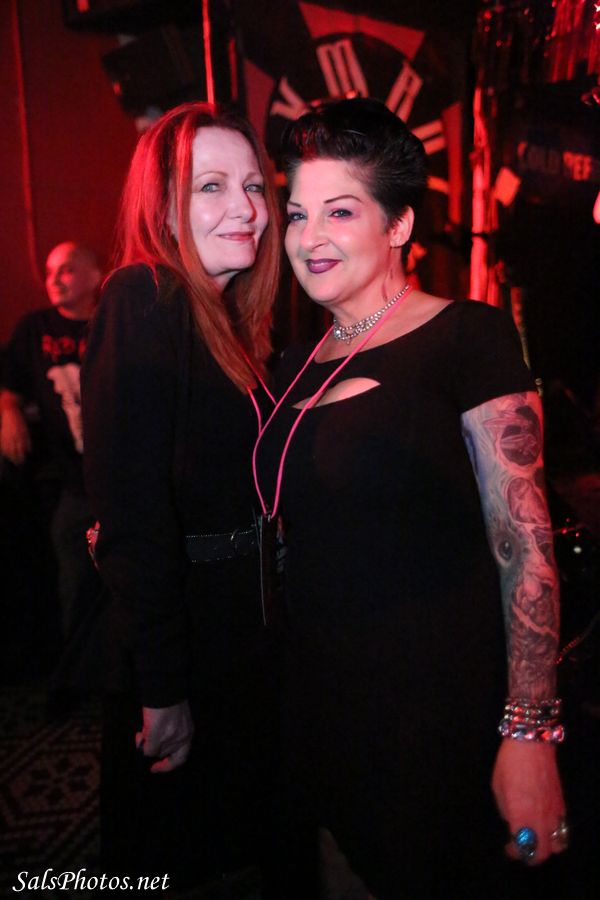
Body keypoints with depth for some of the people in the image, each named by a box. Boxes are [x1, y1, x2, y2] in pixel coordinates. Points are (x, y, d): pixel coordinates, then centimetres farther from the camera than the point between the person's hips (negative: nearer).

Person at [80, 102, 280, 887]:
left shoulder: (229, 317, 8)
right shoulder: (143, 299, -18)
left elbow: (239, 485, 8)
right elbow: (131, 502, -25)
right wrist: (161, 685, -22)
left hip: (241, 628, 8)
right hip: (180, 627, -8)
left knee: (232, 827, 26)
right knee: (175, 856, 15)